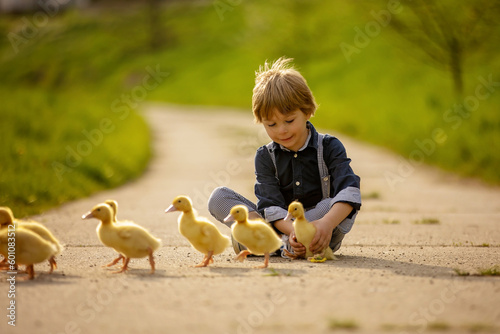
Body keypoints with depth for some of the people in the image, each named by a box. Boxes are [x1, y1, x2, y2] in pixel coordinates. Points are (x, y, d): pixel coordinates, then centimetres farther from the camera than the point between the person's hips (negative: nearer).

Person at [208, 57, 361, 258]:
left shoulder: (329, 148, -4)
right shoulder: (265, 157, 2)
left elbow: (349, 191, -20)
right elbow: (271, 204, -11)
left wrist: (328, 223, -41)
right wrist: (292, 230, -34)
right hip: (281, 225, 2)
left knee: (339, 208, -34)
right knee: (218, 198, -10)